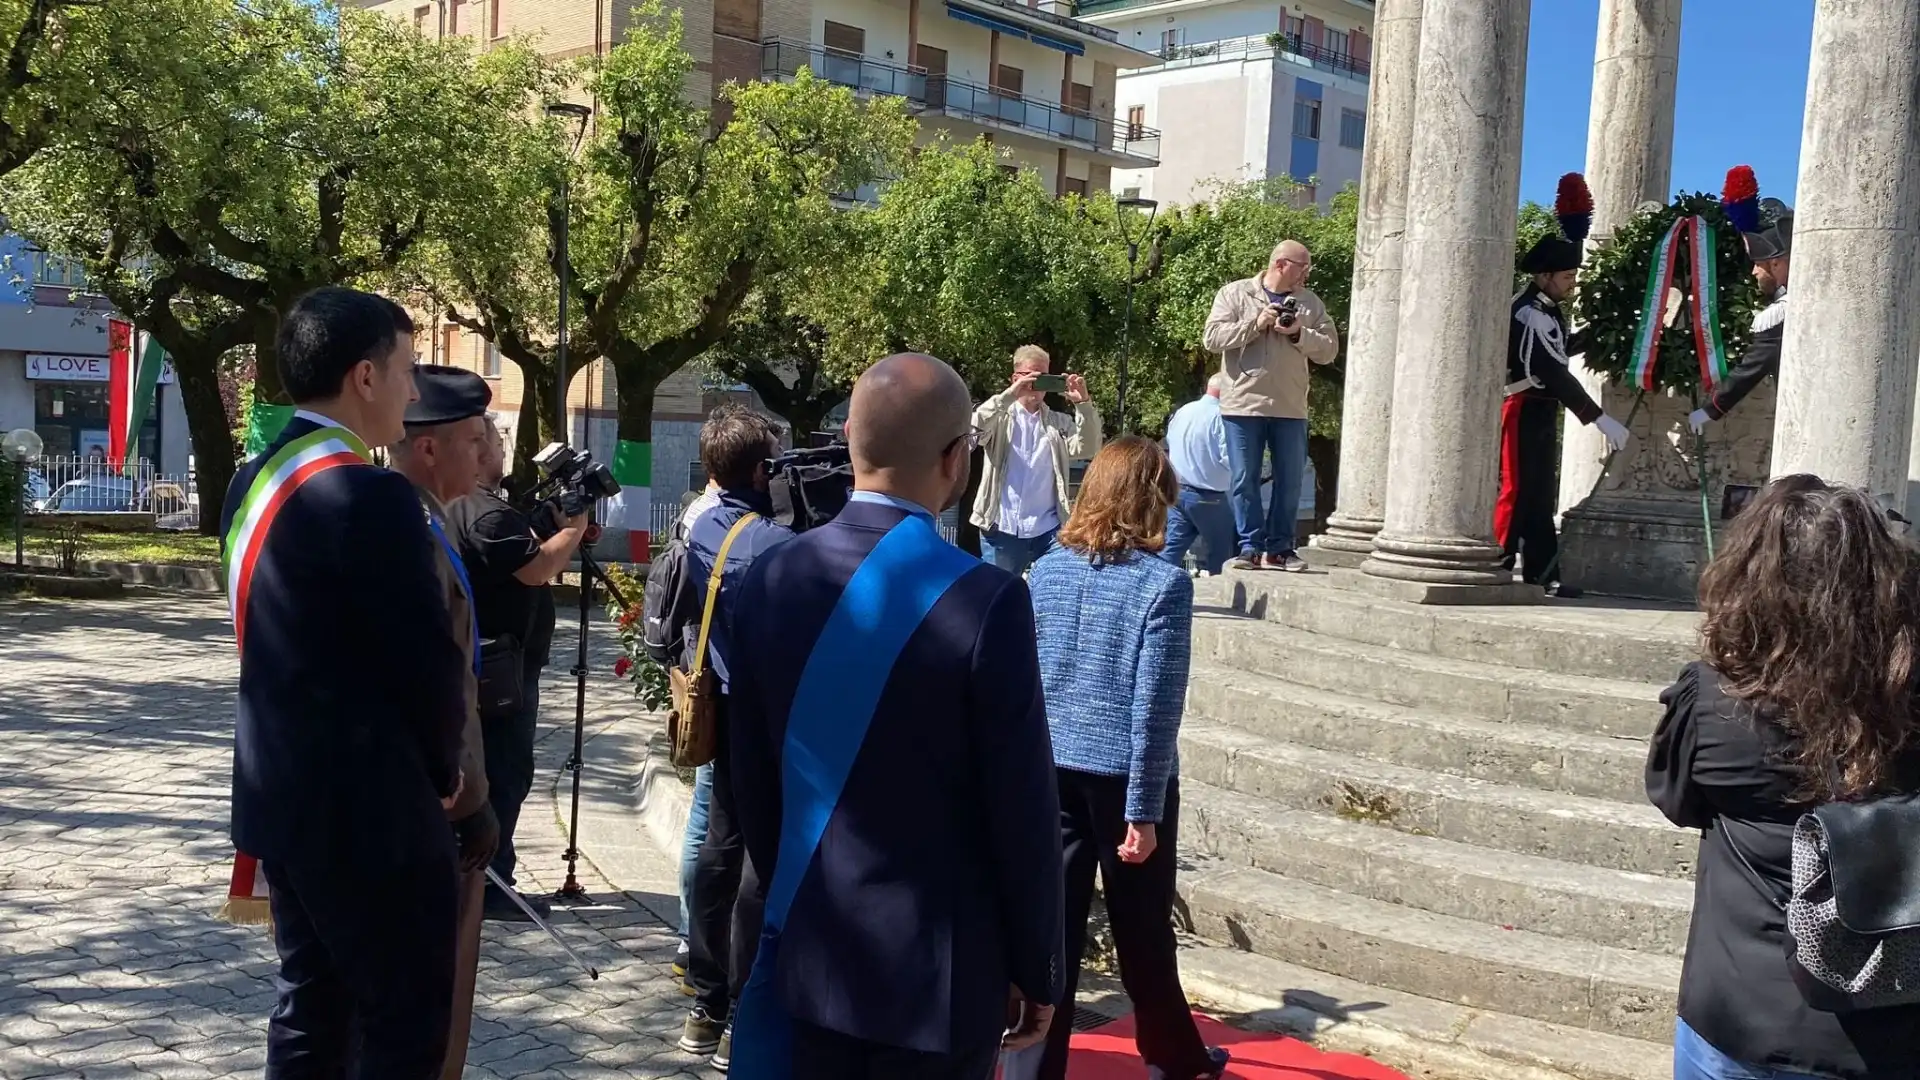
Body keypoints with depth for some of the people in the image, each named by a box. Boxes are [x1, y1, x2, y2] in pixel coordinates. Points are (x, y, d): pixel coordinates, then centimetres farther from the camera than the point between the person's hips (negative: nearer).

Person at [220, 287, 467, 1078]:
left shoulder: (253, 483, 8)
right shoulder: (370, 496, -21)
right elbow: (430, 661, -19)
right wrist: (443, 769, 1)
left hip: (281, 794, 9)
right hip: (365, 807, -9)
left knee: (309, 1004, 19)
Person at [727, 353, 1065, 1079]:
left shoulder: (773, 579, -3)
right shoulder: (986, 601, -19)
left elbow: (755, 781, 6)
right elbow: (1023, 808, -14)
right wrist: (1036, 969, -1)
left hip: (806, 954, 4)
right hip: (937, 967, -4)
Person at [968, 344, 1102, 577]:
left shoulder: (1059, 422, 13)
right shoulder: (1001, 418, 6)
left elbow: (1086, 450, -1)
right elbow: (975, 430, -14)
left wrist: (1084, 405, -14)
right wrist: (1009, 395, -24)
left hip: (1048, 530, 2)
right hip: (1002, 529, -2)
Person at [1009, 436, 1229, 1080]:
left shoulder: (1047, 571, 2)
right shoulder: (1163, 584, -12)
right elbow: (1154, 708, -15)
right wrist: (1143, 809, -12)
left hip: (1051, 768, 3)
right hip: (1124, 774, -3)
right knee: (1142, 930, 14)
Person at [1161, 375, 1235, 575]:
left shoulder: (1182, 412, 8)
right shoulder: (1221, 416, -16)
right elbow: (1229, 460, -20)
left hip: (1176, 491, 7)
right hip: (1208, 497, -7)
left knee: (1171, 550, 7)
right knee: (1221, 554, 8)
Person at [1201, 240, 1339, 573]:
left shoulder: (1311, 303, 11)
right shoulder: (1234, 294, 3)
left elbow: (1329, 349, 4)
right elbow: (1212, 338, -8)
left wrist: (1299, 333, -12)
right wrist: (1255, 324, -14)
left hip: (1290, 407, 3)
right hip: (1243, 404, -3)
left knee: (1290, 480, 4)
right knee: (1245, 480, 0)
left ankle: (1279, 548, 13)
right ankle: (1250, 546, 7)